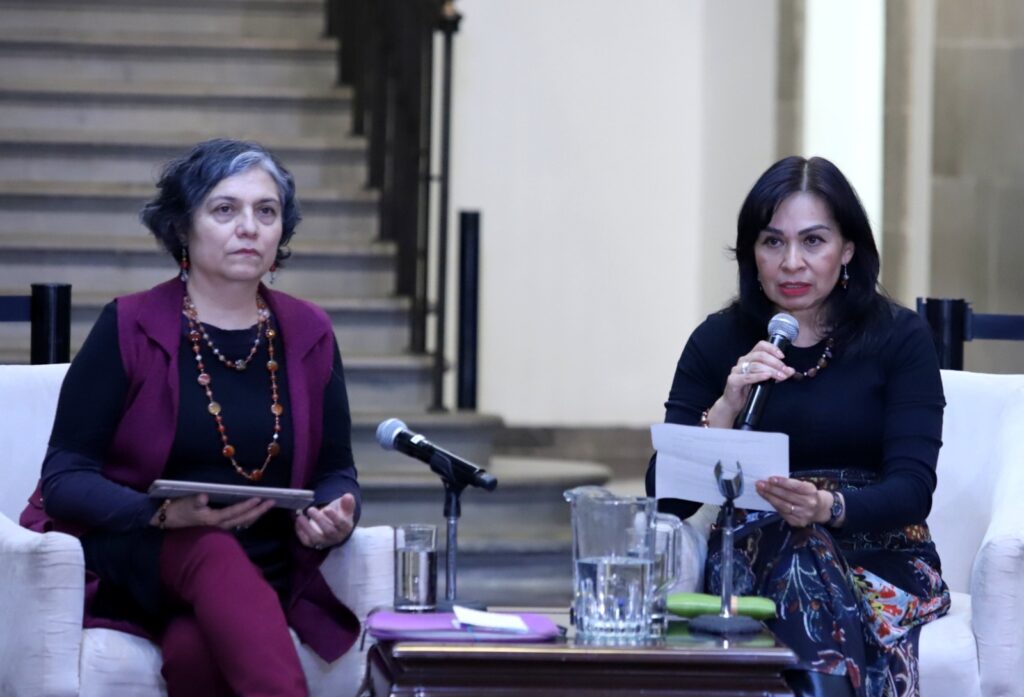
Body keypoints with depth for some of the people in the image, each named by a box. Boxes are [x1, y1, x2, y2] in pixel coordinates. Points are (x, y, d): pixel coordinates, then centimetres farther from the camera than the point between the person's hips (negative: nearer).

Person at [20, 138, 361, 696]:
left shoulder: (308, 335, 10)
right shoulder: (128, 328, -1)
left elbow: (335, 470, 17)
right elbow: (64, 479, -5)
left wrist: (334, 516, -9)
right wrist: (164, 514, -23)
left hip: (262, 579, 3)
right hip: (130, 561, -3)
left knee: (194, 651, -33)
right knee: (214, 554, -37)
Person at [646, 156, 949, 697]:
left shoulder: (900, 338, 1)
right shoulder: (719, 342, 5)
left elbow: (912, 489, -7)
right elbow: (667, 498, 0)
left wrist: (827, 506, -28)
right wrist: (726, 409, -16)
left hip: (880, 557, -1)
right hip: (753, 556, 1)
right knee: (798, 550, -34)